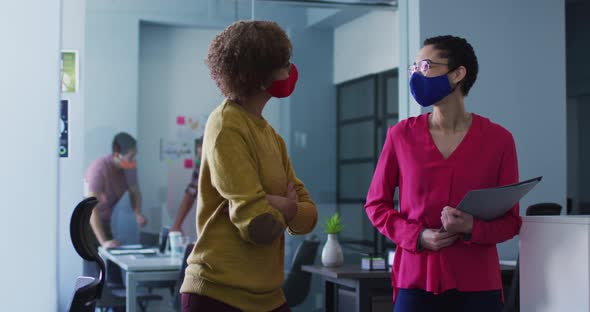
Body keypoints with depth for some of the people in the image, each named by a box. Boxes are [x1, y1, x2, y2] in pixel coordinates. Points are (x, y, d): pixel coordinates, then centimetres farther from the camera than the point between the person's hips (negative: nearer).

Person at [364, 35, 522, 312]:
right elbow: (376, 203, 7)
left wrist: (472, 227, -15)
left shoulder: (498, 139, 0)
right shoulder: (401, 135, 2)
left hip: (477, 284, 0)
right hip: (416, 281, 0)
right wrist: (417, 236, -8)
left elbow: (510, 220, 5)